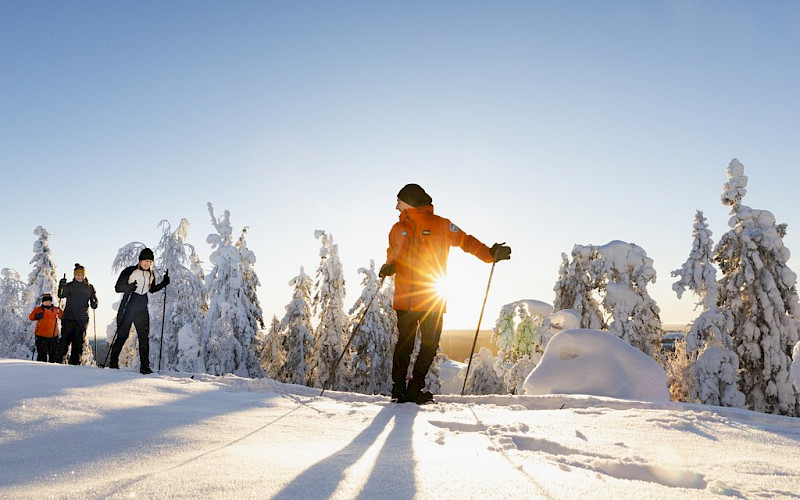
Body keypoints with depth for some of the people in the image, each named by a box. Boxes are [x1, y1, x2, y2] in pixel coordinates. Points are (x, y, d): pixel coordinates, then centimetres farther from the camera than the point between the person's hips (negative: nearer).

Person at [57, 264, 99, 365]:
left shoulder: (89, 287, 10)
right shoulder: (69, 286, 7)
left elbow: (94, 299, 14)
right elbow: (61, 295, -4)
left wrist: (94, 303, -9)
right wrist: (62, 286, -20)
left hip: (82, 318, 1)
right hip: (69, 317, -1)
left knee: (78, 341, 2)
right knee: (65, 338, -8)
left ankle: (75, 362, 6)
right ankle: (59, 359, -4)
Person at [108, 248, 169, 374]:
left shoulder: (151, 274, 8)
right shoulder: (129, 271, -7)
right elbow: (117, 288, -8)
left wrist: (164, 283, 6)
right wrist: (129, 287, -27)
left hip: (142, 310, 4)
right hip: (128, 308, -4)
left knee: (144, 337, 0)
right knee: (122, 336, -1)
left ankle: (144, 366, 3)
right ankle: (113, 363, 15)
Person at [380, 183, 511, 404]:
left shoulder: (441, 226, 2)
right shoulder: (398, 229, 12)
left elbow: (466, 241, 5)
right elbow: (393, 258, 19)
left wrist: (490, 255, -6)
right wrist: (388, 268, -3)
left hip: (434, 301, -1)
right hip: (405, 300, 1)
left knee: (430, 345, 2)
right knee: (404, 345, 1)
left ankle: (415, 388, 15)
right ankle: (398, 390, 13)